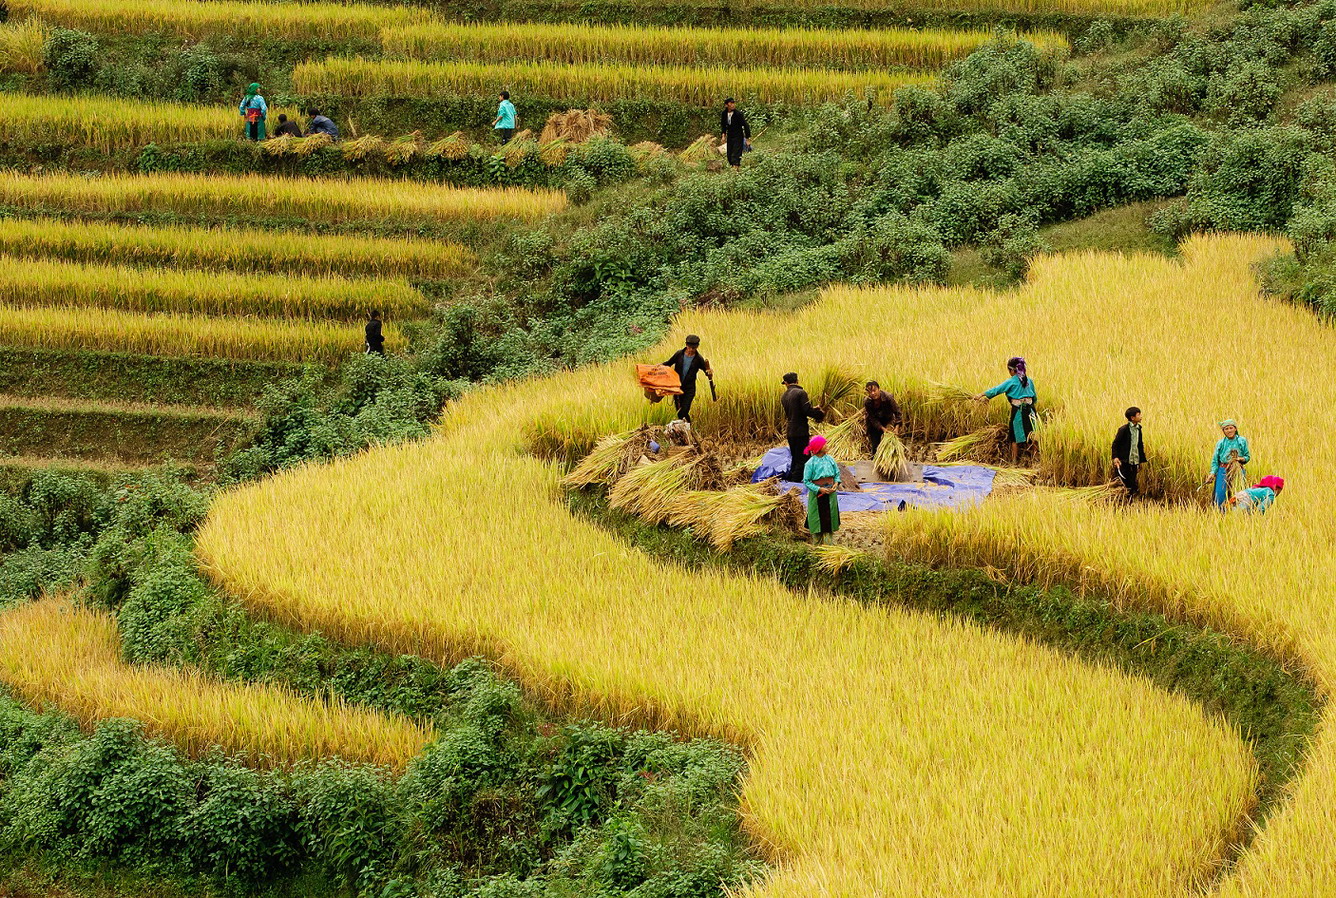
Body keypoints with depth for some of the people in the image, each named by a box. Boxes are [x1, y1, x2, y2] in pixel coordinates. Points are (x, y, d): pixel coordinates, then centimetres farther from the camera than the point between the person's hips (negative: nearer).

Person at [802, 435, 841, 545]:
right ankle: (817, 544, 16)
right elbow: (806, 481, -9)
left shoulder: (830, 459, 1)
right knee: (818, 520, 5)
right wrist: (819, 489, -17)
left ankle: (829, 542, 18)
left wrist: (836, 483, -7)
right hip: (817, 494, -4)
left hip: (830, 493, 4)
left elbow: (837, 473, 13)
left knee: (830, 519, 8)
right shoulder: (811, 463, -12)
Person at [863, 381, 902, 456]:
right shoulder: (867, 402, -25)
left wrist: (896, 427, -28)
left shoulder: (888, 397, -29)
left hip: (888, 421, 0)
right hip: (874, 424, 0)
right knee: (875, 445, -2)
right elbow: (872, 418, -17)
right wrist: (882, 428, -28)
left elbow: (897, 412, -20)